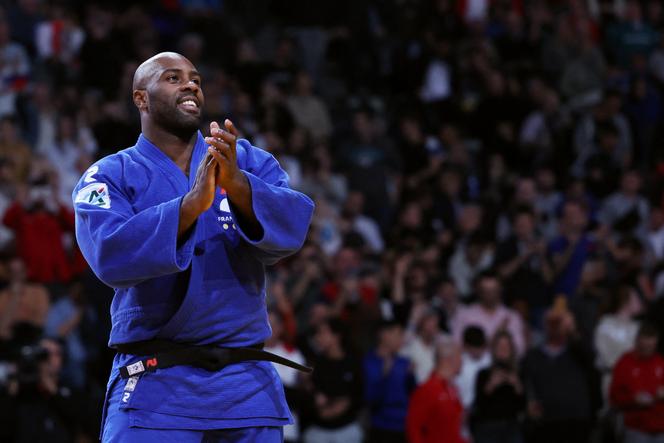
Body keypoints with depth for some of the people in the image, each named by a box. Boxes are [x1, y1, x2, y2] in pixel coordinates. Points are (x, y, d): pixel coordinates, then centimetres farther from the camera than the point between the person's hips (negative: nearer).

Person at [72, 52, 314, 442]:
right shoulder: (110, 176, 2)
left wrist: (236, 185, -26)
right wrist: (192, 204, -26)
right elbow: (110, 255, -16)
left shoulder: (248, 161, 10)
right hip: (155, 387, -3)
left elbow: (292, 225, -8)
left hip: (247, 385, 3)